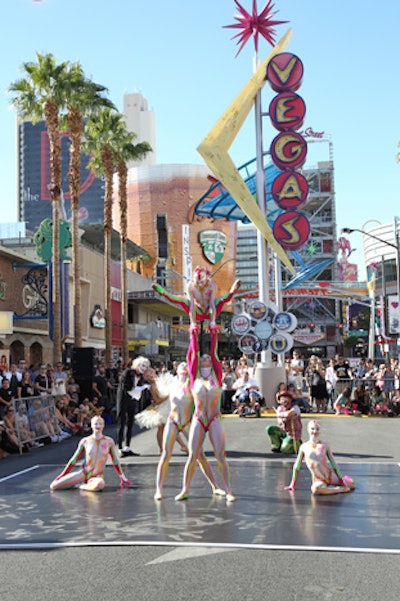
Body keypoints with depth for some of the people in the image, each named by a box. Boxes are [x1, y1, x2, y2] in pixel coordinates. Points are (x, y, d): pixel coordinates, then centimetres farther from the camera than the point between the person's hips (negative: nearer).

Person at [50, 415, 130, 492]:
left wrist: (122, 478, 9)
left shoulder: (109, 441, 0)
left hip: (98, 476, -1)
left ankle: (80, 486, -12)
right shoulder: (85, 441, 1)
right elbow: (74, 460, 8)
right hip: (83, 473, 1)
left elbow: (115, 461, 8)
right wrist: (62, 475, 7)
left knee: (99, 484, -42)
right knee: (54, 486, -15)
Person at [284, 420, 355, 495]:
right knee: (315, 489, -36)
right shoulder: (304, 447, 3)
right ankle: (341, 489, -16)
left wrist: (341, 479, 2)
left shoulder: (325, 445, 2)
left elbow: (333, 463, 5)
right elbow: (297, 466, 10)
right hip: (319, 480, -2)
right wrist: (293, 484, 11)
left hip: (331, 476, 2)